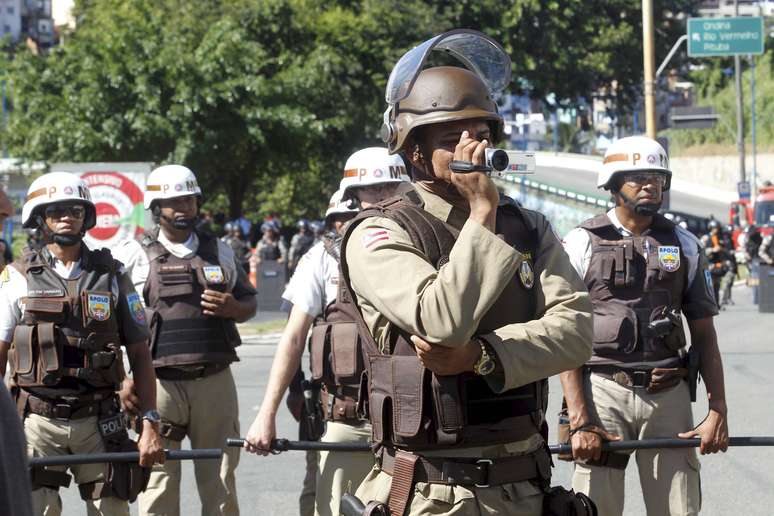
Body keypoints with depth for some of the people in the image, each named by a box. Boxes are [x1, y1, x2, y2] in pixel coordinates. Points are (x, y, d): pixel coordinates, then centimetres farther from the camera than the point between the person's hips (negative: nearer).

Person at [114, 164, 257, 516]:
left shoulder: (219, 252, 14)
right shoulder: (135, 255, 3)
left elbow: (249, 302, 22)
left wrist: (232, 308, -2)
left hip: (215, 381, 3)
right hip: (158, 383, -3)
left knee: (221, 484, 6)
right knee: (158, 486, -4)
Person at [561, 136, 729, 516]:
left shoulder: (684, 246, 12)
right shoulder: (582, 243, 2)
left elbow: (704, 335, 13)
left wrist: (718, 411, 2)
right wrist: (579, 421, -12)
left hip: (669, 397, 3)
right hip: (603, 392, -3)